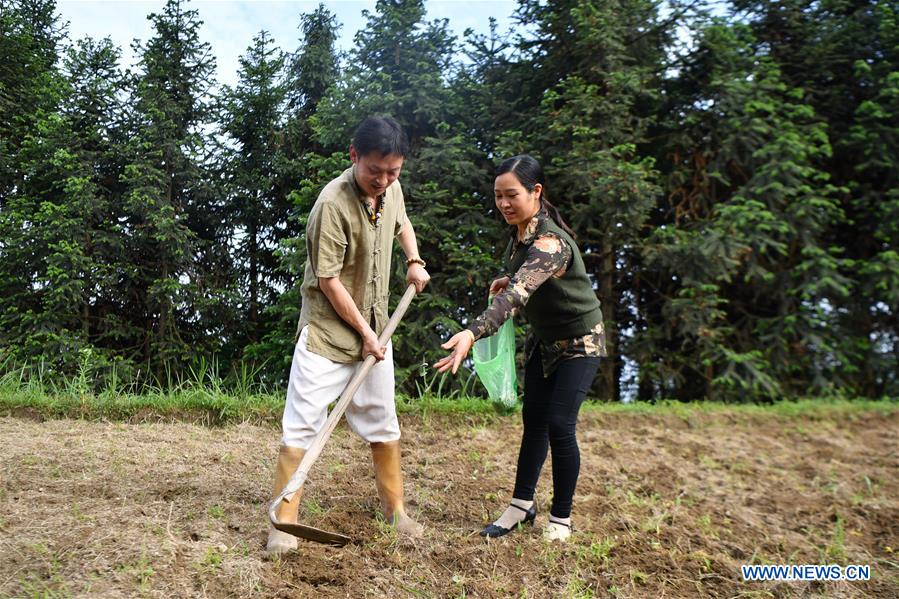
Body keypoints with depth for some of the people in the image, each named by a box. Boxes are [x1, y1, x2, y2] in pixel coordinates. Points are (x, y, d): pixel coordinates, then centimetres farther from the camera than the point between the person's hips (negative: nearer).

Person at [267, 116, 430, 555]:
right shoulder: (333, 203, -23)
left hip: (374, 330, 7)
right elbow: (329, 280, -20)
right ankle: (284, 523, 7)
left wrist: (414, 262, 8)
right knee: (301, 426, -4)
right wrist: (364, 332, -15)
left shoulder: (391, 189, 0)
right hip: (328, 330, -7)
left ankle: (395, 510, 28)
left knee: (383, 424, 14)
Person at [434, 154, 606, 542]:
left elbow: (516, 295, -50)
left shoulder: (549, 242, -33)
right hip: (544, 338, 8)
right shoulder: (520, 231, -7)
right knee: (533, 419, 9)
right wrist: (511, 278, -5)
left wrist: (473, 333, -63)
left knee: (559, 424, -11)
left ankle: (561, 519, 7)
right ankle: (522, 505, 18)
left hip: (579, 340, -8)